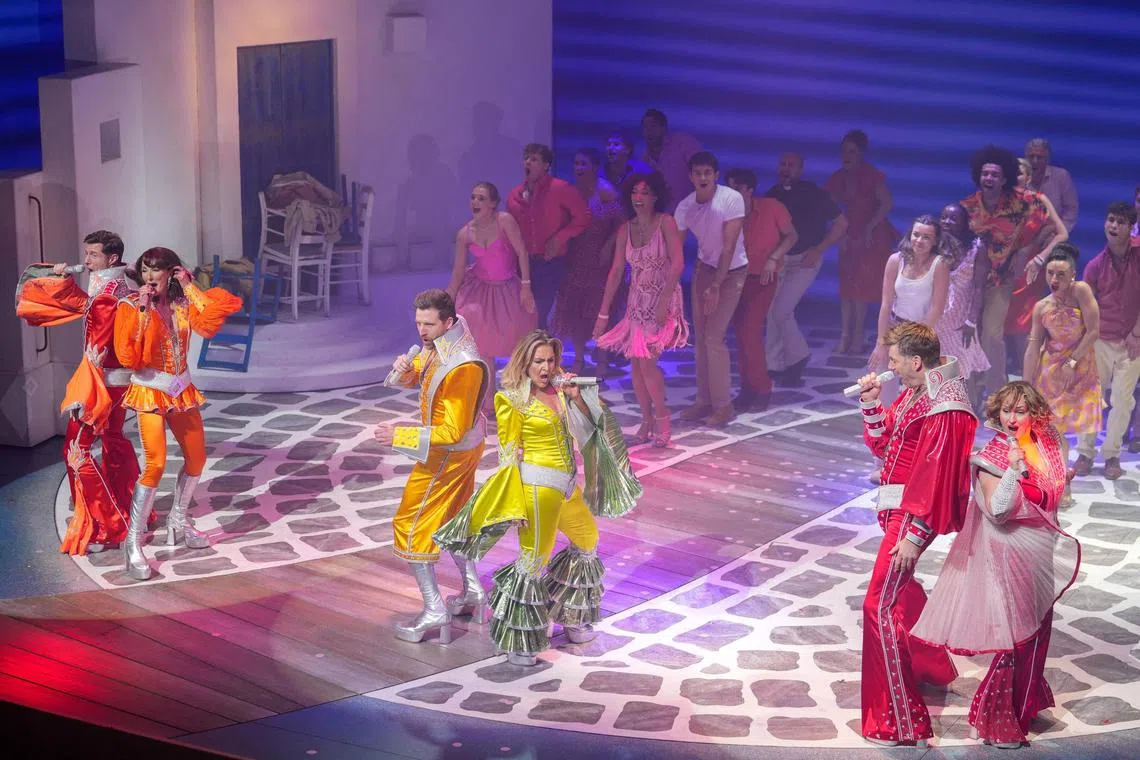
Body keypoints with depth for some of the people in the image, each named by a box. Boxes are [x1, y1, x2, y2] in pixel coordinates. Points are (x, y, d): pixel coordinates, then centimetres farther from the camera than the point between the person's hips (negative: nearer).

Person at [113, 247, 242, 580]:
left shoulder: (183, 304, 2)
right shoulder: (130, 306, -10)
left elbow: (209, 326, -15)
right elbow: (127, 357, -20)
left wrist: (190, 288, -12)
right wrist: (142, 311, -23)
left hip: (182, 390, 6)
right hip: (149, 392, -6)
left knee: (196, 458, 15)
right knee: (155, 464, -19)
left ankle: (178, 522, 36)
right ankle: (132, 543, -13)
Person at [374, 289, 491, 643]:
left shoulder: (463, 368, -32)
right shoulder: (439, 342, -6)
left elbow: (452, 432, -31)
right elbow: (412, 378, 9)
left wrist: (399, 436, -31)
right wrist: (404, 369, -16)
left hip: (448, 454, -9)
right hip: (462, 449, 10)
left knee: (411, 525, -1)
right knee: (451, 520, 23)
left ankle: (434, 610, 1)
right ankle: (473, 593, 35)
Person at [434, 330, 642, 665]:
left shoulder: (559, 388, 8)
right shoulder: (513, 400, -9)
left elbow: (591, 422, 11)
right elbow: (510, 454, -10)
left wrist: (577, 397, -8)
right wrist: (517, 505, -14)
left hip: (567, 484, 8)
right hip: (538, 485, -8)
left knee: (588, 540, 22)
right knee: (534, 559, -6)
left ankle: (570, 616, 41)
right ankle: (517, 643, 8)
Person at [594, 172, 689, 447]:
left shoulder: (665, 222, -11)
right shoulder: (625, 229, 4)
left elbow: (677, 263, -19)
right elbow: (616, 271, 5)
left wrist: (663, 302, -26)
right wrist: (603, 313, 4)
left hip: (663, 302, -5)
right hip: (637, 303, 5)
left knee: (647, 362, -14)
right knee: (636, 363, 3)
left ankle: (662, 417, 4)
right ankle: (647, 421, 16)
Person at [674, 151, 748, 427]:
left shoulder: (731, 199, -22)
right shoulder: (685, 207, -8)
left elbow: (729, 247, -23)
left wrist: (715, 286, -25)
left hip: (732, 272, -5)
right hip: (704, 269, 5)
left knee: (714, 337, -12)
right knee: (700, 337, 5)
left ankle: (723, 405, -1)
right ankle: (705, 401, 16)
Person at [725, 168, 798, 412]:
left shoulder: (771, 207, -13)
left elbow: (791, 235, -4)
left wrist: (773, 258, -18)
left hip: (762, 279, -4)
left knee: (749, 332, -14)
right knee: (741, 333, 7)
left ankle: (762, 389, 0)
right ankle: (748, 388, 19)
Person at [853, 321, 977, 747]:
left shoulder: (944, 409, -22)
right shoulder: (914, 393, 7)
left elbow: (937, 476, -24)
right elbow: (883, 446, 14)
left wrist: (914, 535, -25)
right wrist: (872, 405, -1)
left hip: (914, 515, -10)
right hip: (898, 508, 10)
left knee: (881, 606, -11)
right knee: (899, 586, 27)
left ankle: (901, 722, -8)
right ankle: (930, 665, 49)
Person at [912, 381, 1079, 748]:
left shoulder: (1042, 444, 2)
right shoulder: (993, 455, -17)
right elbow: (997, 511, -27)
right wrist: (1014, 467, -34)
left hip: (1040, 555, 7)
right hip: (1009, 555, -7)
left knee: (1036, 632, 18)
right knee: (1015, 638, -3)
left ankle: (1024, 704, 37)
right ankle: (994, 722, 11)